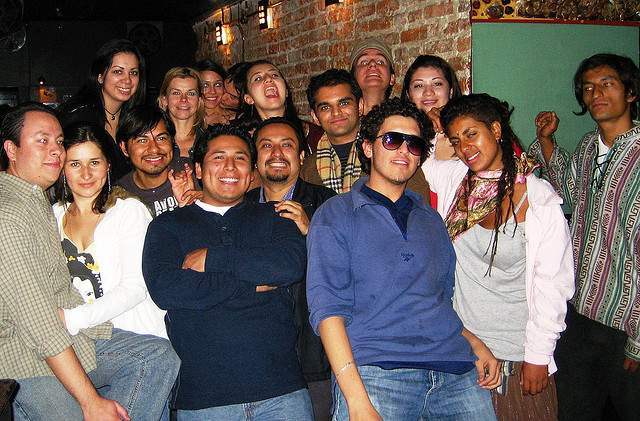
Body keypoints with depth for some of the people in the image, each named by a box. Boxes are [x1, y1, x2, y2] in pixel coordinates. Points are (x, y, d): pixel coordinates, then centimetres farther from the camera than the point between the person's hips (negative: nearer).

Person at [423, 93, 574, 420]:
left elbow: (551, 284, -11)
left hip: (516, 350, -4)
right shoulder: (453, 177, -1)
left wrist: (538, 355, -9)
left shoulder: (538, 198, -14)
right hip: (461, 341, 4)